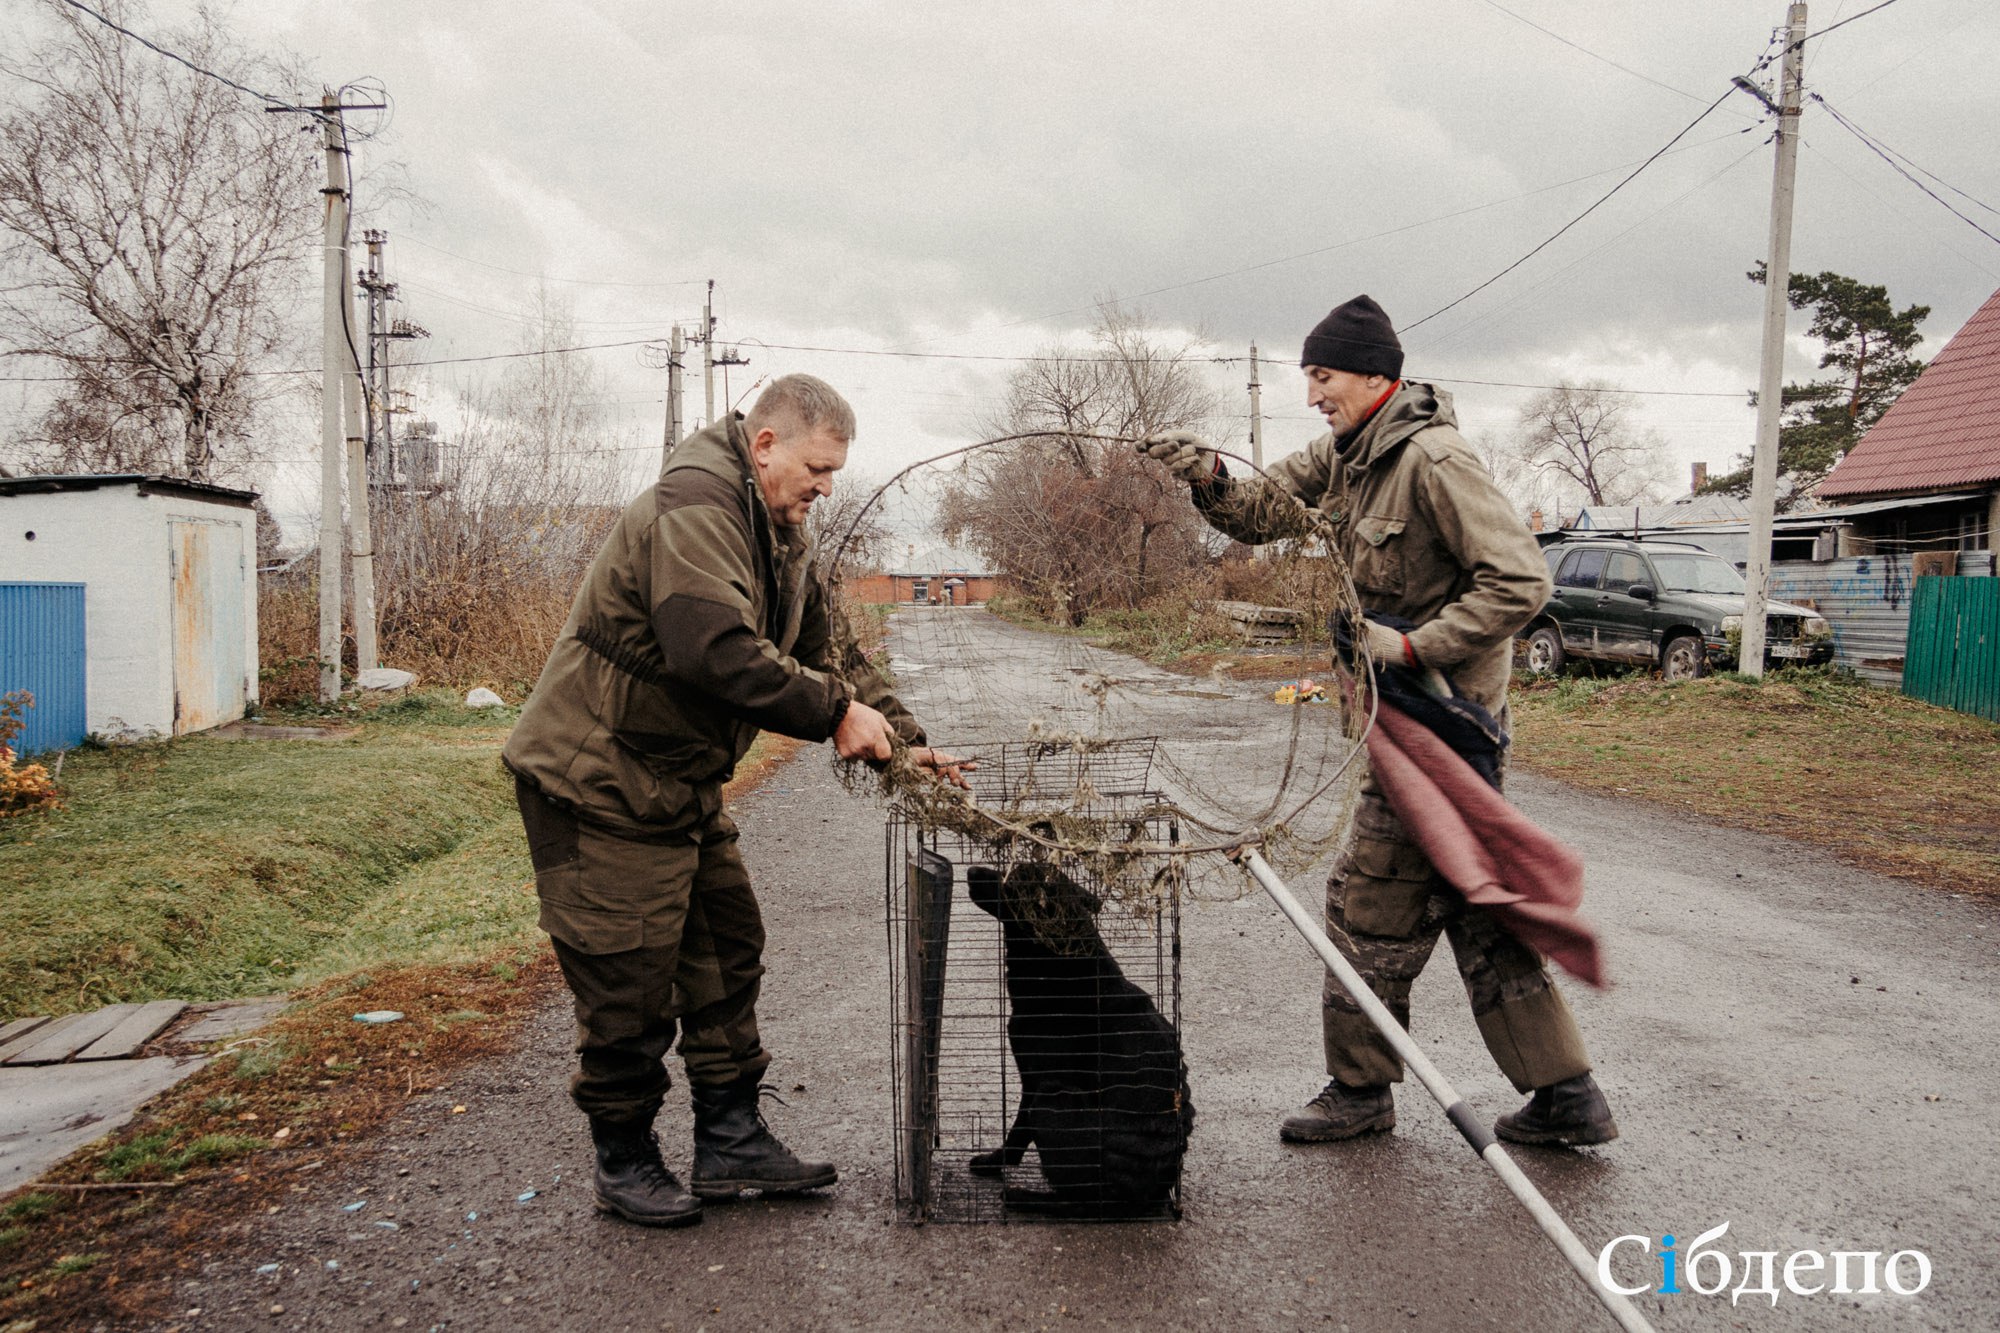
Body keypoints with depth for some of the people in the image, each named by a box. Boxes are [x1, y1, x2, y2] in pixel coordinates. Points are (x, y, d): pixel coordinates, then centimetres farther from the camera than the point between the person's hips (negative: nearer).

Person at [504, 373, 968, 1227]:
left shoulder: (781, 536, 12)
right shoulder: (694, 506, -21)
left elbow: (827, 651, 13)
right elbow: (717, 650, -33)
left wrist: (904, 742, 3)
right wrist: (837, 713, -25)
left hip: (680, 781, 10)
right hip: (600, 780, -10)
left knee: (725, 951, 13)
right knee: (629, 980, -1)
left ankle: (731, 1142, 24)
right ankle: (624, 1165, 17)